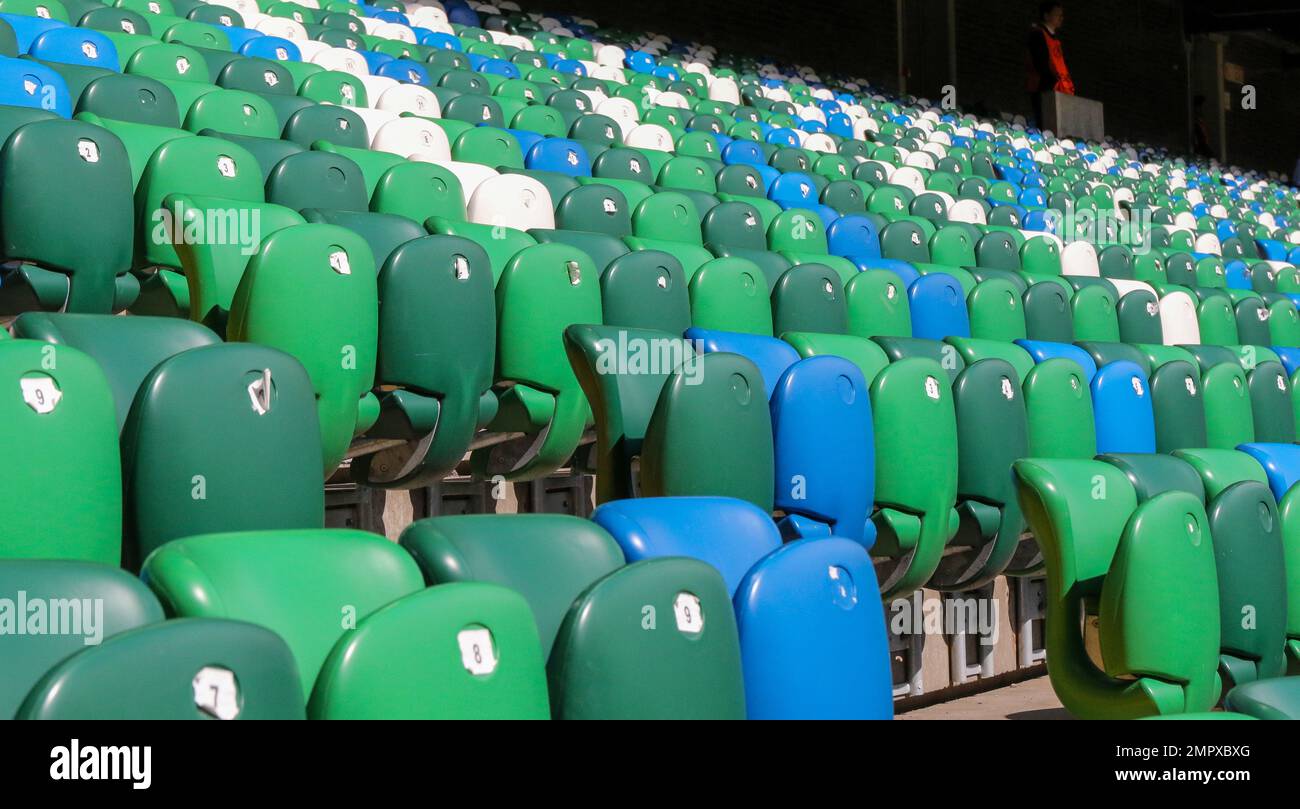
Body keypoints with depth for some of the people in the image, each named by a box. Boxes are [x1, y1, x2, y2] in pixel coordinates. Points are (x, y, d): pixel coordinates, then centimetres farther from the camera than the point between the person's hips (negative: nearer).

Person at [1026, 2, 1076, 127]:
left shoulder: (1055, 37, 25)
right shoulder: (1037, 34, -2)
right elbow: (1040, 62, -13)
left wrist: (1068, 84, 9)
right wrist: (1052, 83, -20)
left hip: (1060, 91, 8)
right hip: (1044, 89, -8)